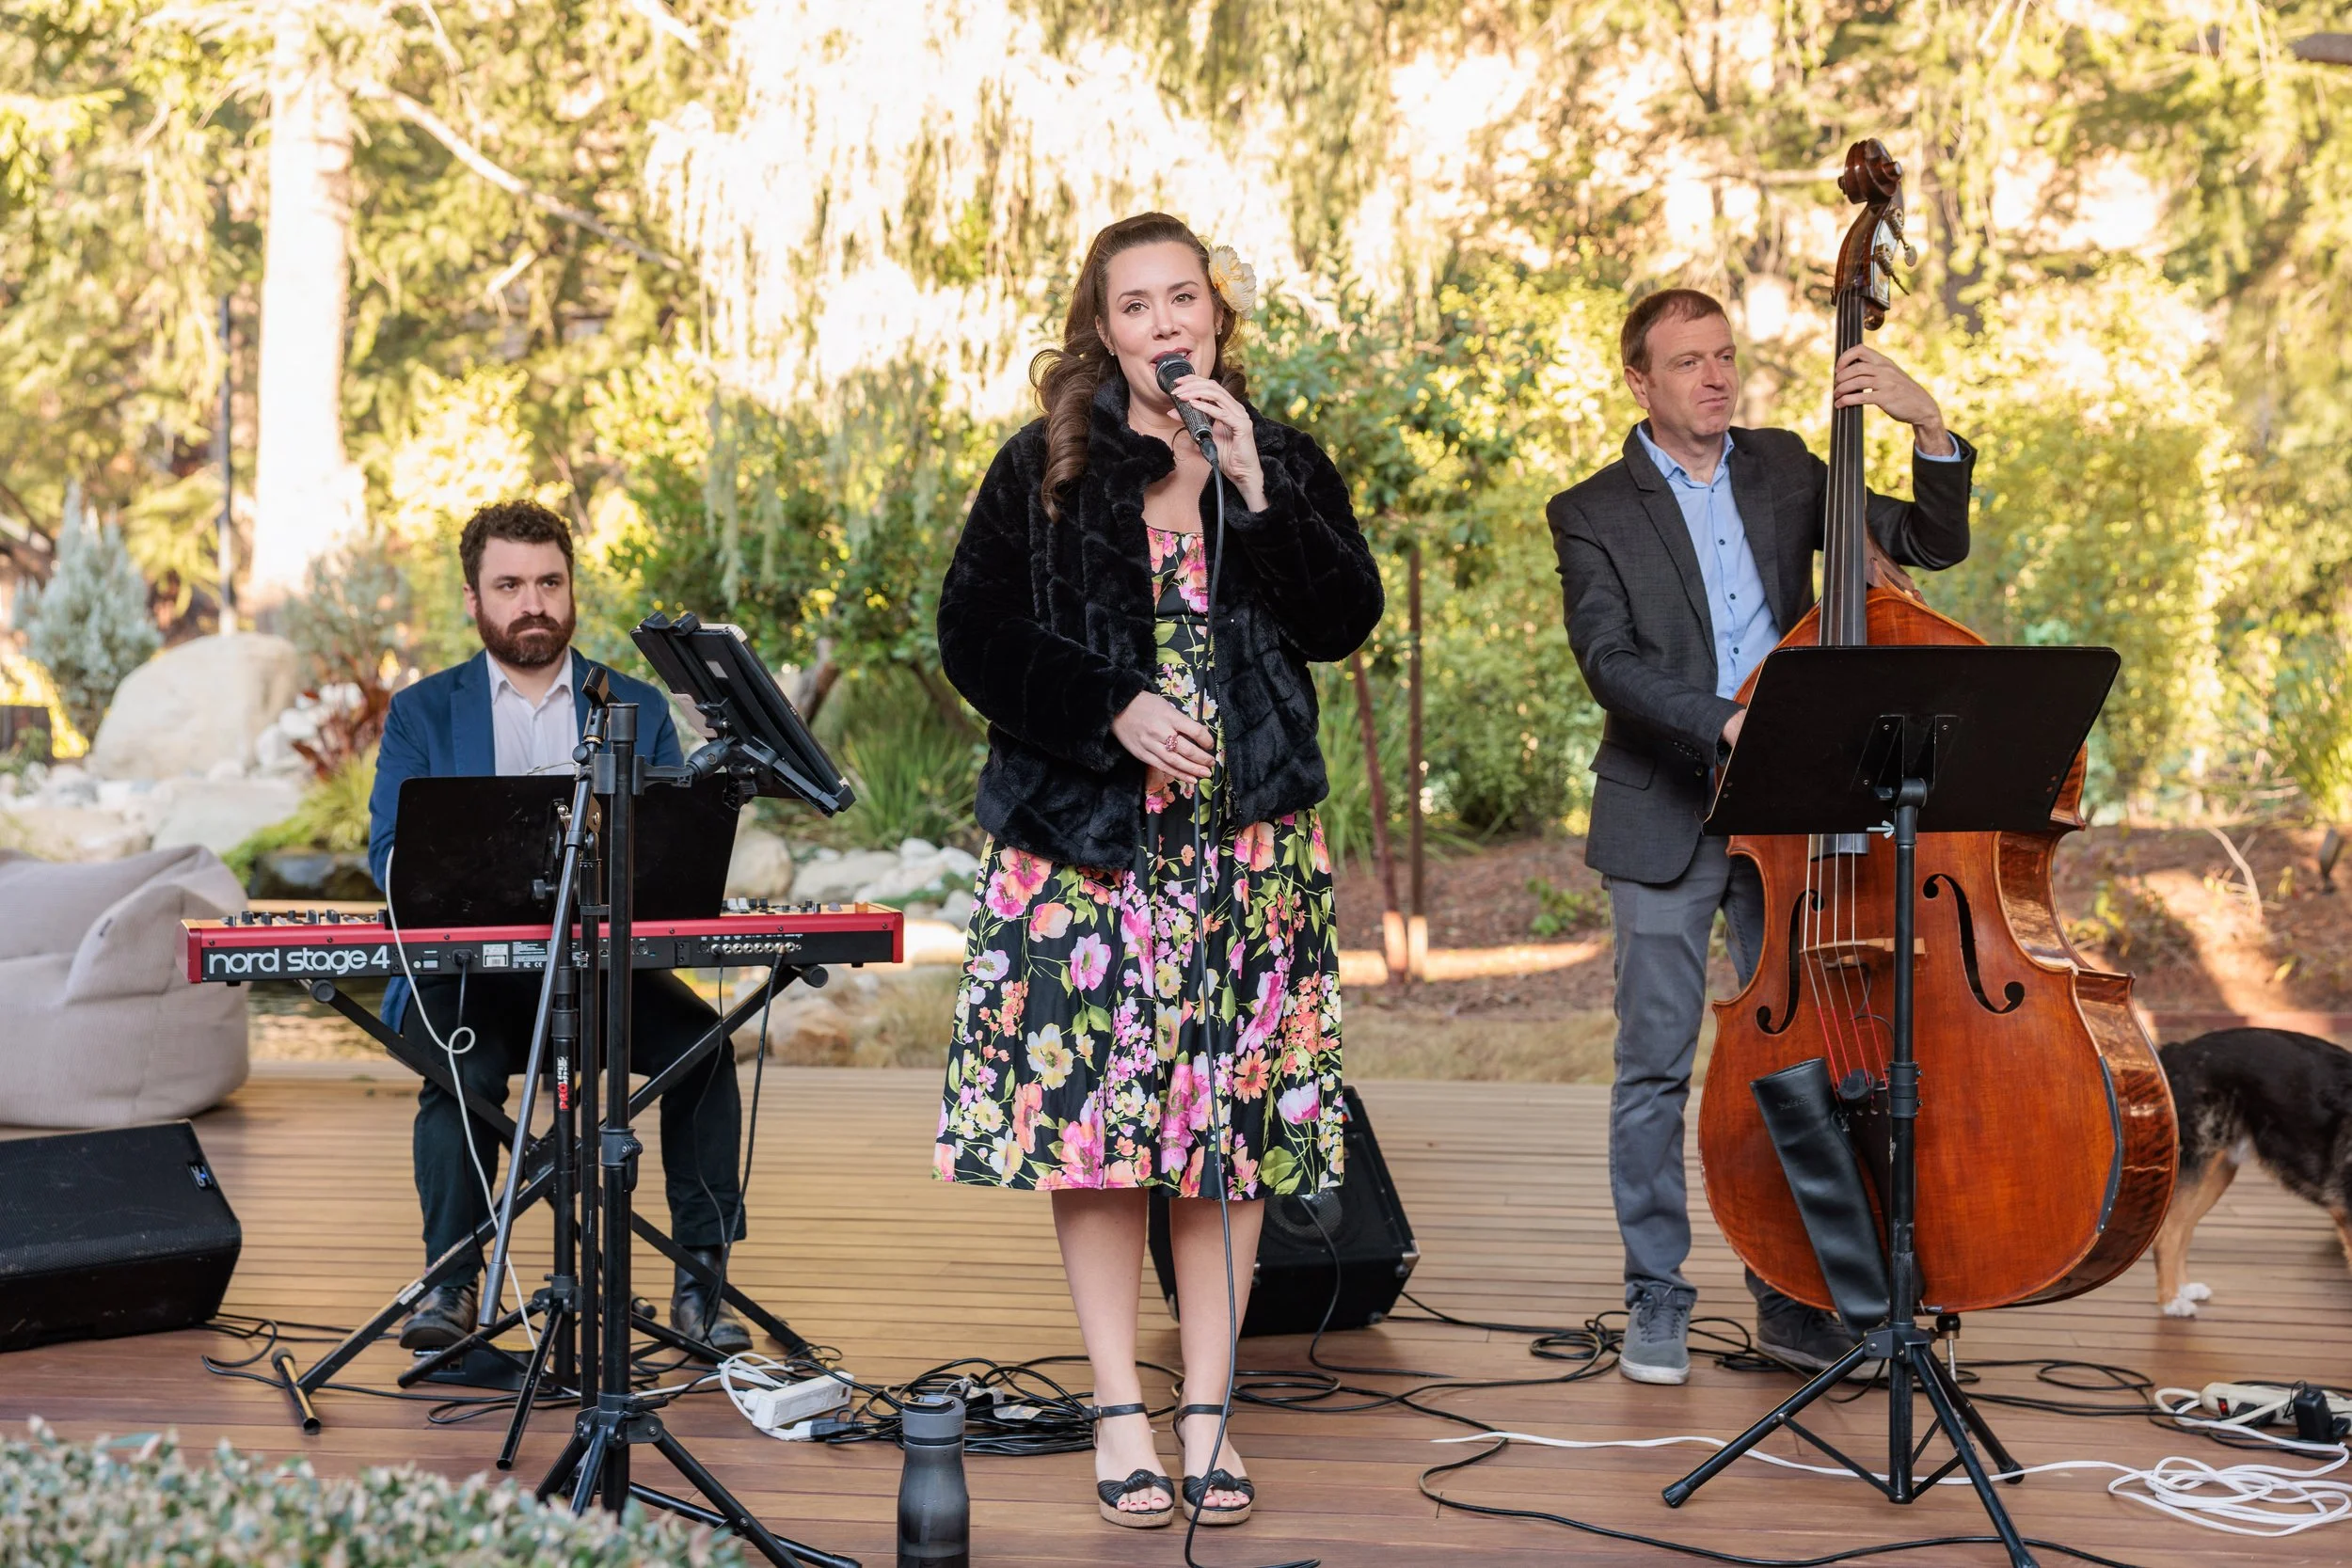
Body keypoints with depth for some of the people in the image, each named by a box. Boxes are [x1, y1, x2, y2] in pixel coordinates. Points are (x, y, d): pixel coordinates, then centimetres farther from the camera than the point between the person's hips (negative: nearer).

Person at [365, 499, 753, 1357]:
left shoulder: (637, 709, 13)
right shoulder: (423, 712, 10)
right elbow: (390, 853, 1)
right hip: (466, 968, -1)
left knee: (699, 1039, -27)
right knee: (465, 1065, -33)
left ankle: (700, 1281, -19)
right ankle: (450, 1284, -16)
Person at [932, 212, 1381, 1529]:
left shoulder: (1289, 465, 10)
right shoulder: (1043, 471, 6)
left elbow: (1347, 621, -3)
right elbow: (975, 637, 0)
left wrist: (1254, 487, -12)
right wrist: (1114, 710, -11)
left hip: (1249, 840, 1)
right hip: (1086, 839, -1)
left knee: (1233, 1121, 1)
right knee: (1090, 1109, -3)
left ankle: (1208, 1409, 11)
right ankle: (1121, 1409, 9)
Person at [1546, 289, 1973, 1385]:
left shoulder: (1783, 469, 11)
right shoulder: (1593, 514, 0)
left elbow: (1932, 545, 7)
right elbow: (1609, 661, -14)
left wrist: (1929, 429, -10)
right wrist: (1726, 723, -29)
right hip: (1662, 821, -3)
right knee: (1655, 1067, 2)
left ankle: (1791, 1298, 16)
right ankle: (1656, 1298, 14)